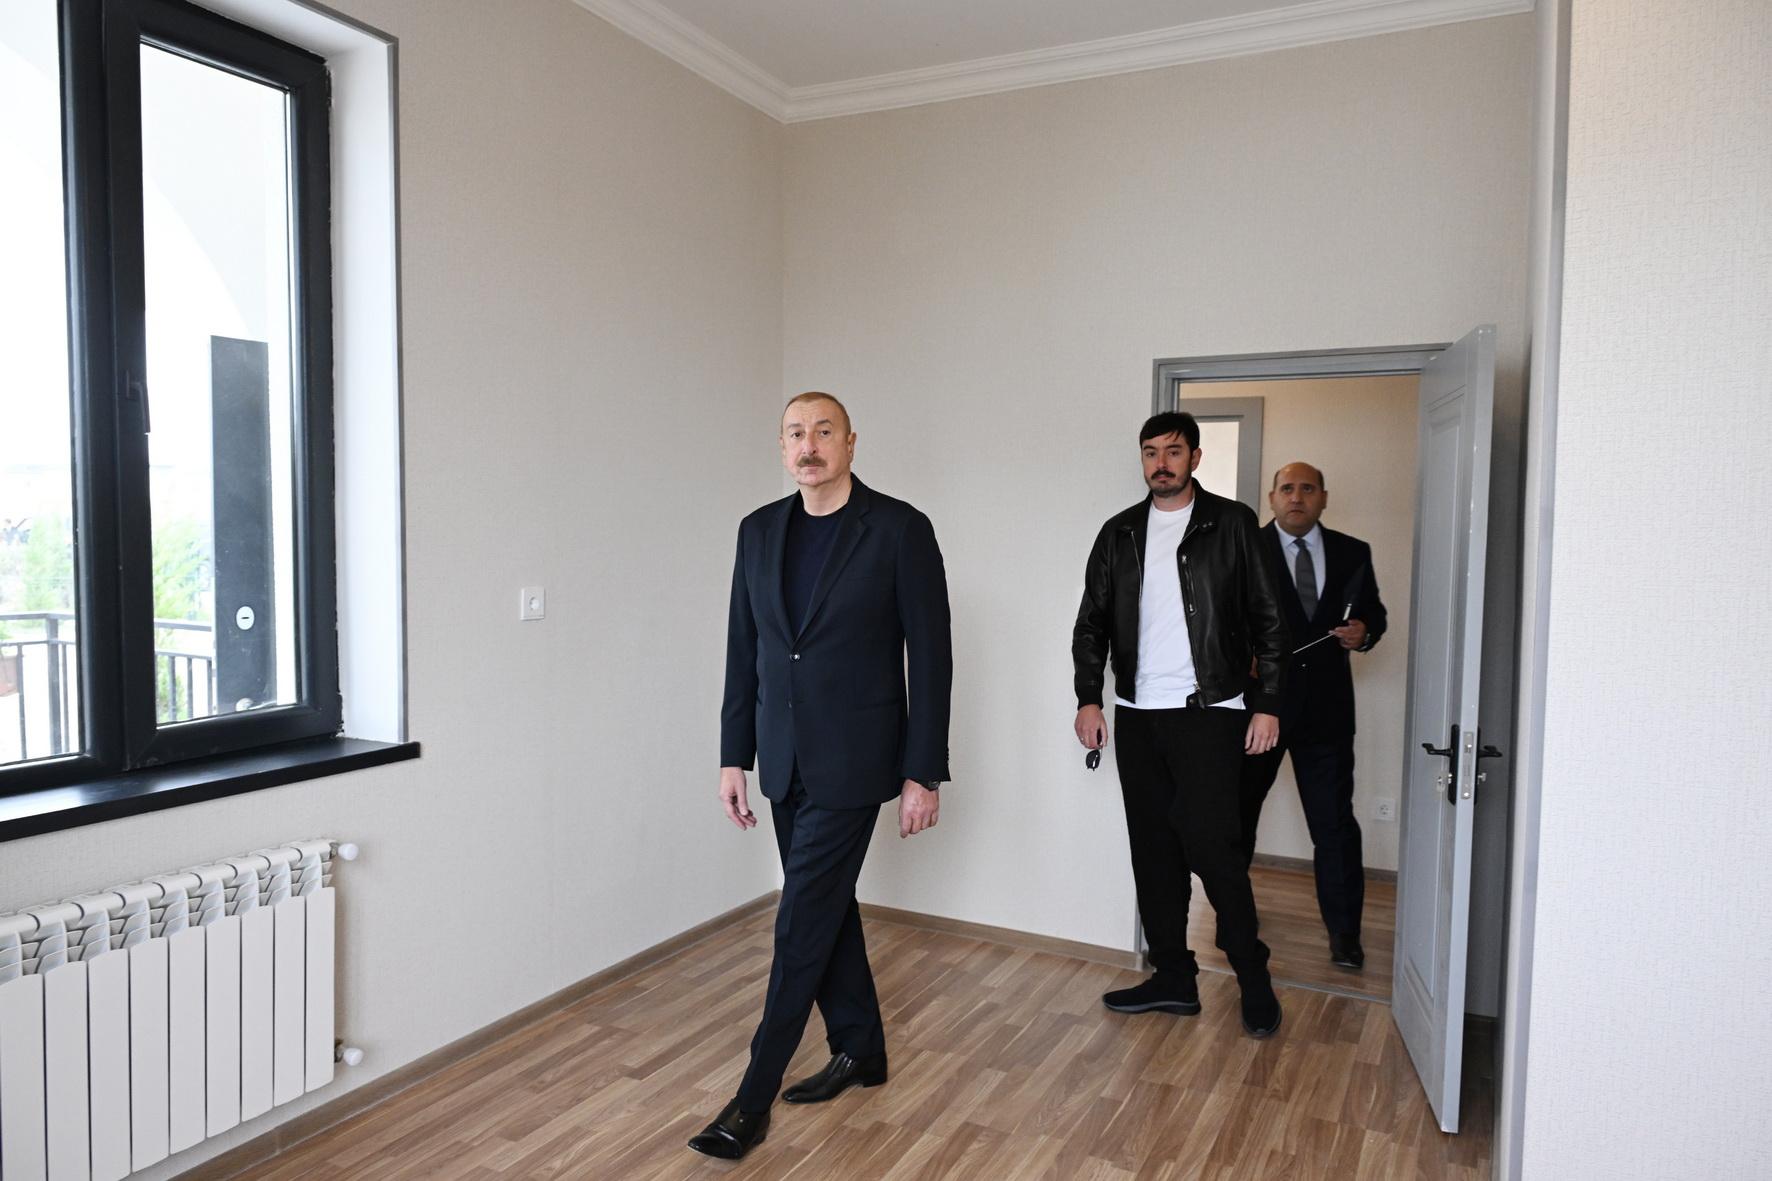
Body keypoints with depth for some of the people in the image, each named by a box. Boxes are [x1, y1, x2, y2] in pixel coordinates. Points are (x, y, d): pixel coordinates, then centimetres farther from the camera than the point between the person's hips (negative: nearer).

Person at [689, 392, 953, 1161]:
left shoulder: (900, 529, -11)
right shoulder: (759, 530, 5)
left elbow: (930, 657, -10)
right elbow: (743, 651, 9)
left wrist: (924, 774, -11)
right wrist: (735, 756, 7)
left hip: (854, 759, -6)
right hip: (785, 760, 6)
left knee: (804, 920, -3)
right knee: (826, 906, 16)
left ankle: (754, 1098, 9)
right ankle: (860, 1050, 35)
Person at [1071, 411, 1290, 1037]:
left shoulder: (1231, 524, 0)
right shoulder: (1120, 533, 10)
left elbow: (1267, 619, -1)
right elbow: (1091, 623, 12)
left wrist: (1266, 703, -7)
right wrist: (1089, 698, 2)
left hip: (1209, 712, -4)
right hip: (1138, 715, 5)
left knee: (1211, 844, -7)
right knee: (1153, 849, 9)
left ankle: (1254, 978, 12)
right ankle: (1173, 978, 21)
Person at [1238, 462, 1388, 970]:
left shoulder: (1353, 553, 7)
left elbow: (1373, 612, 15)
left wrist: (1364, 632, -7)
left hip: (1326, 705, 1)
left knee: (1335, 822, 3)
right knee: (1238, 809, 13)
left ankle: (1344, 932, 15)